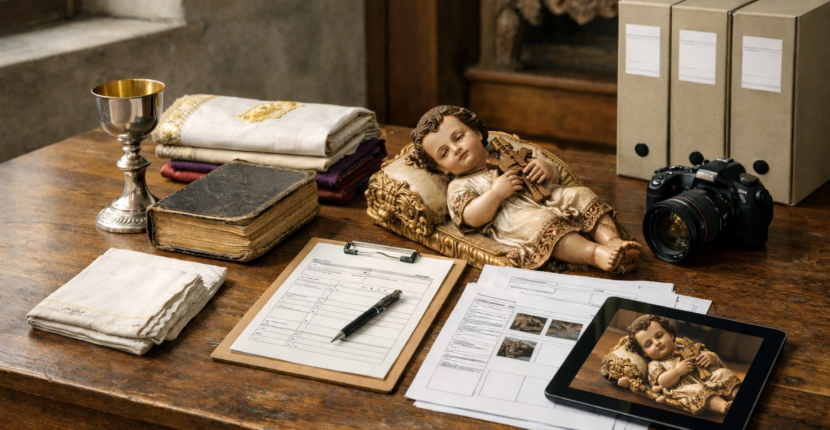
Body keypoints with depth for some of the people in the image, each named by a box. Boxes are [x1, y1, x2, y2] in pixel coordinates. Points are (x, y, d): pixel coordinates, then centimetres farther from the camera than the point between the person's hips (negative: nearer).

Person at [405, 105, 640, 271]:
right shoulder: (459, 187, 17)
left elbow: (554, 174, 28)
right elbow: (473, 218, -3)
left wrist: (545, 167, 4)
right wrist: (496, 193, -14)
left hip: (552, 198, 6)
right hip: (515, 218, -6)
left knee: (582, 196, -16)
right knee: (539, 224, -36)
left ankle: (611, 238, -34)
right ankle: (597, 254, -49)